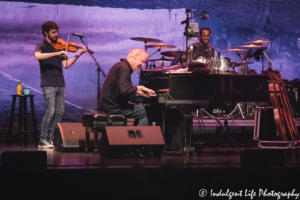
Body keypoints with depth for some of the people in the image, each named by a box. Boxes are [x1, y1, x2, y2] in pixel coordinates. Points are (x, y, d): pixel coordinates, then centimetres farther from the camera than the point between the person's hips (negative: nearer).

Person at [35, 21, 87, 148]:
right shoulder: (41, 46, 0)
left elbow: (66, 65, 8)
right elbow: (38, 56, -24)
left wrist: (78, 55, -4)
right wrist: (56, 53, -29)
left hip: (60, 85, 6)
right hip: (48, 84, -6)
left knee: (59, 112, 4)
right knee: (50, 111, -13)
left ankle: (51, 138, 11)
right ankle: (43, 140, -7)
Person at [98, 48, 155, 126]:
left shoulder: (121, 65, 15)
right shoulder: (124, 68, -18)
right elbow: (124, 91, -27)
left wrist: (138, 91, 10)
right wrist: (137, 88, -10)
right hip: (113, 107, -11)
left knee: (141, 109, 21)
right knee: (145, 112, -8)